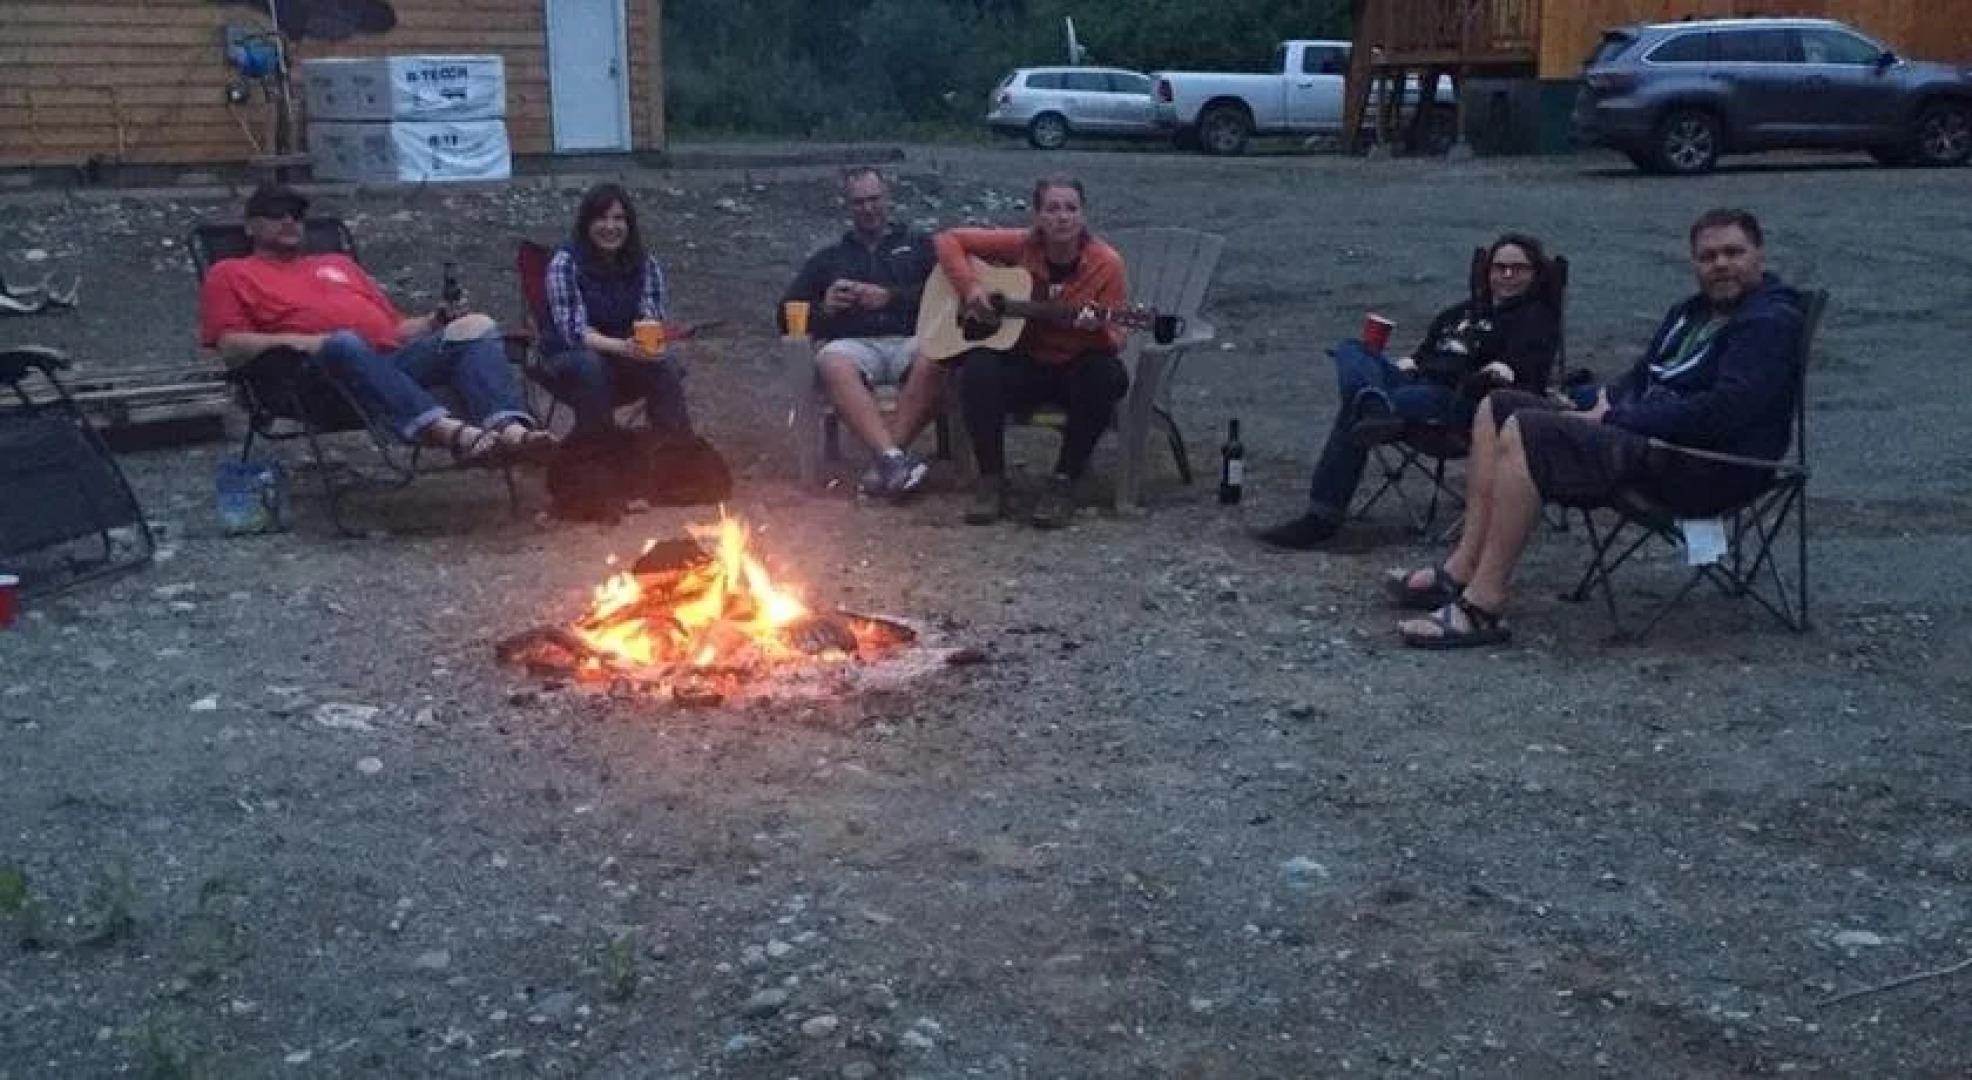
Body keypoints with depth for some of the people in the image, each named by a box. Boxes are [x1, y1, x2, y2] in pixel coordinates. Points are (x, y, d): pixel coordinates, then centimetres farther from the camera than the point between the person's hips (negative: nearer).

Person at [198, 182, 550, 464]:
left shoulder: (339, 263, 37)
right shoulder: (230, 275, 23)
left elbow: (396, 327, 31)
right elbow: (230, 347, 7)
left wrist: (439, 320, 10)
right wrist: (291, 341, -11)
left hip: (397, 360, 5)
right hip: (324, 372, -5)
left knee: (475, 325, -18)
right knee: (345, 343, -40)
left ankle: (510, 430, -48)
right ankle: (454, 432, -60)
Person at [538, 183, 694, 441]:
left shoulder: (645, 264, -3)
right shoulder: (565, 263, -14)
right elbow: (574, 331, -22)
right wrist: (622, 346, -40)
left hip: (626, 359, 3)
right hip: (569, 359, -3)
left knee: (664, 365, -27)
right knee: (590, 364, -35)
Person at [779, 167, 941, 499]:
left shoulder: (918, 245, 25)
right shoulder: (828, 258, 28)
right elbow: (787, 314, 21)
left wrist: (891, 297, -7)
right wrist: (823, 308, 0)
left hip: (909, 339, 0)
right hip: (854, 343, 1)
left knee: (934, 360, -37)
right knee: (832, 364, -37)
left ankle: (883, 464, -36)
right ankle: (894, 458, -48)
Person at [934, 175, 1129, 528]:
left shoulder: (1105, 263, -11)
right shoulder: (1020, 246, -7)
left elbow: (1115, 343, -11)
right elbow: (948, 239, 0)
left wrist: (1096, 330, -35)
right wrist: (970, 286, -15)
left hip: (1077, 370, -1)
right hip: (1025, 365, 1)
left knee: (1109, 376, -34)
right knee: (978, 369, -30)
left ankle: (1064, 481, -17)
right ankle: (991, 479, -13)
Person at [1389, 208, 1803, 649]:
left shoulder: (1771, 322, -10)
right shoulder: (1692, 312, 21)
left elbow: (1722, 411, -21)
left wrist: (1614, 419, -17)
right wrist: (1607, 401, 2)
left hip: (1703, 469, -10)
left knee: (1525, 434, -25)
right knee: (1498, 408, 7)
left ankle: (1482, 607, -27)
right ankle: (1462, 570, -5)